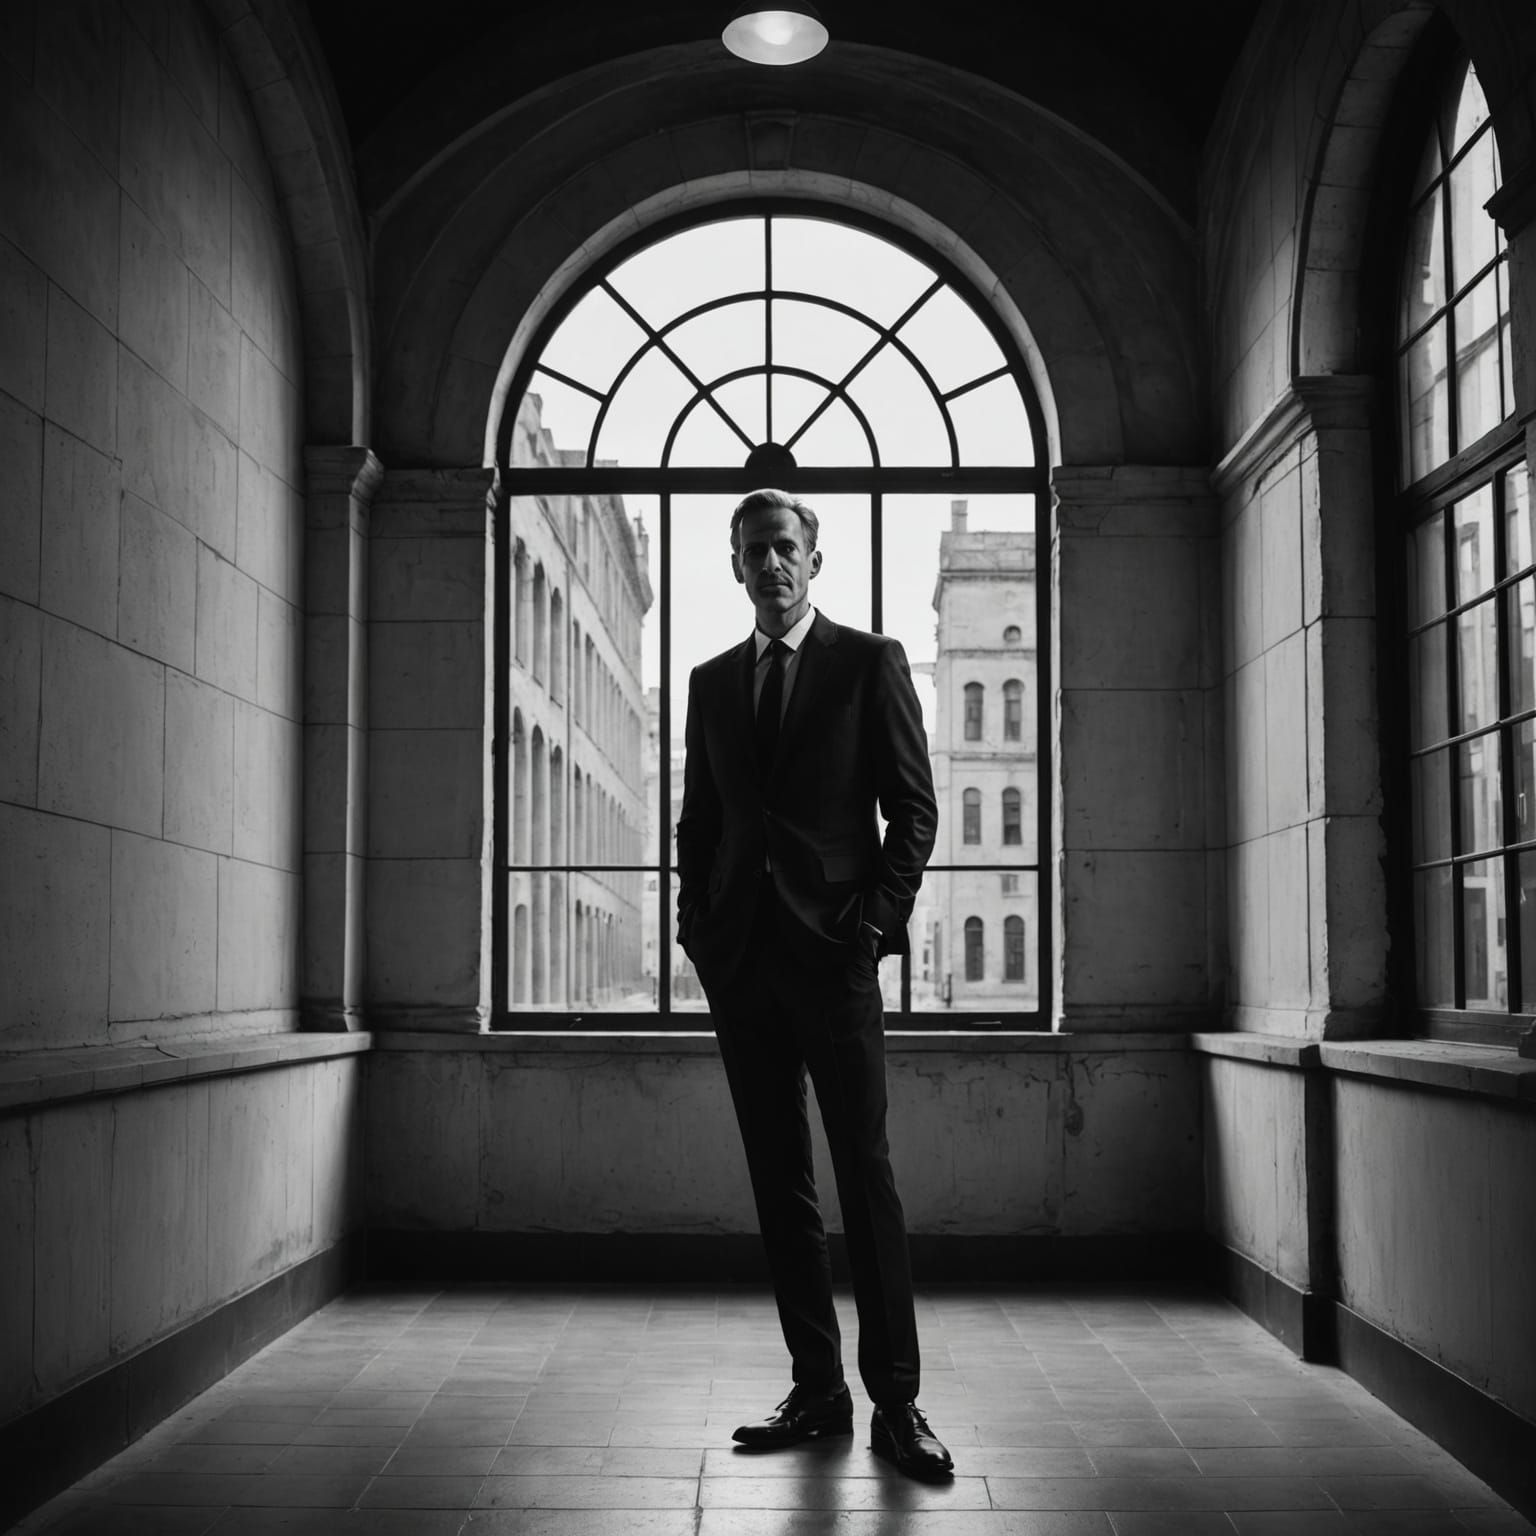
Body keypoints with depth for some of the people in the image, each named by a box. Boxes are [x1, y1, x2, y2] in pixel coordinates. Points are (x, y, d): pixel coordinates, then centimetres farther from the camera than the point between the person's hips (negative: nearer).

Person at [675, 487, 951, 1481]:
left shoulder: (870, 661, 4)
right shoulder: (713, 682, 16)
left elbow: (914, 808, 1)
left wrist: (877, 918, -9)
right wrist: (699, 927, 7)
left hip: (832, 952, -4)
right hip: (740, 959, 5)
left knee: (866, 1176, -5)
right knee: (780, 1185, 6)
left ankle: (895, 1402, 0)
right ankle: (817, 1391, 13)